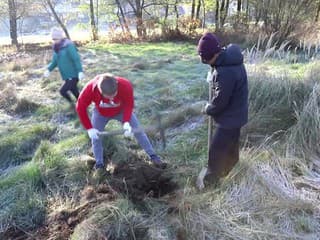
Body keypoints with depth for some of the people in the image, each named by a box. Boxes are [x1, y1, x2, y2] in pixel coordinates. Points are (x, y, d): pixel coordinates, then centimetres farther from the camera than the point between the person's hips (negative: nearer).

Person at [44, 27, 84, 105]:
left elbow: (76, 59, -20)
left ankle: (71, 103, 15)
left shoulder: (68, 46, -16)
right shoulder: (56, 48, 8)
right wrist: (48, 69, -1)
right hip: (66, 76, 8)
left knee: (62, 91, -10)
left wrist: (80, 71, -28)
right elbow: (54, 62, 14)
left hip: (73, 75, -8)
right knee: (74, 91, 17)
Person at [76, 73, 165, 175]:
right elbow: (80, 108, -25)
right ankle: (99, 164, 16)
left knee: (138, 131, -1)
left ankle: (153, 156, 14)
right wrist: (89, 128, -27)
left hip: (121, 110, 0)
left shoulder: (125, 85, -40)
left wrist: (126, 122, -39)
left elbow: (129, 105, -24)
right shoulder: (90, 88, -40)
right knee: (95, 137, -4)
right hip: (101, 113, 0)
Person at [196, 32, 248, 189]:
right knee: (230, 144, 26)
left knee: (217, 148, 5)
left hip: (229, 116, -10)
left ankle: (210, 179, 21)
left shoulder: (225, 72, -35)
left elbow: (220, 101, -25)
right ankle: (229, 169, 46)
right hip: (235, 113, 10)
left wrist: (207, 109, -7)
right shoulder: (229, 57, -3)